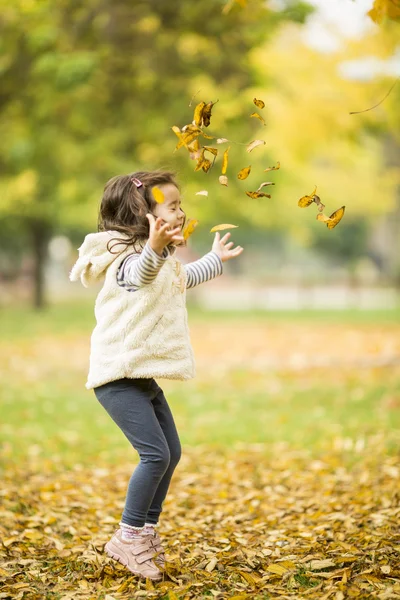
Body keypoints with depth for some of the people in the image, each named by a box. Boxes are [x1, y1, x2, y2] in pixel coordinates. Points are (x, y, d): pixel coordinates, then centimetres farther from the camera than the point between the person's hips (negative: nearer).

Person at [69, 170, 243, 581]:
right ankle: (127, 537, -1)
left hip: (142, 375, 10)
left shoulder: (167, 262, 14)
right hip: (118, 376, -10)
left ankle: (147, 531, 25)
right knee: (155, 455, -15)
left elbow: (185, 278, 38)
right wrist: (154, 249, -66)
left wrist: (216, 259, 50)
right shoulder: (128, 258, -19)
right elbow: (139, 273, -45)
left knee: (171, 453, 13)